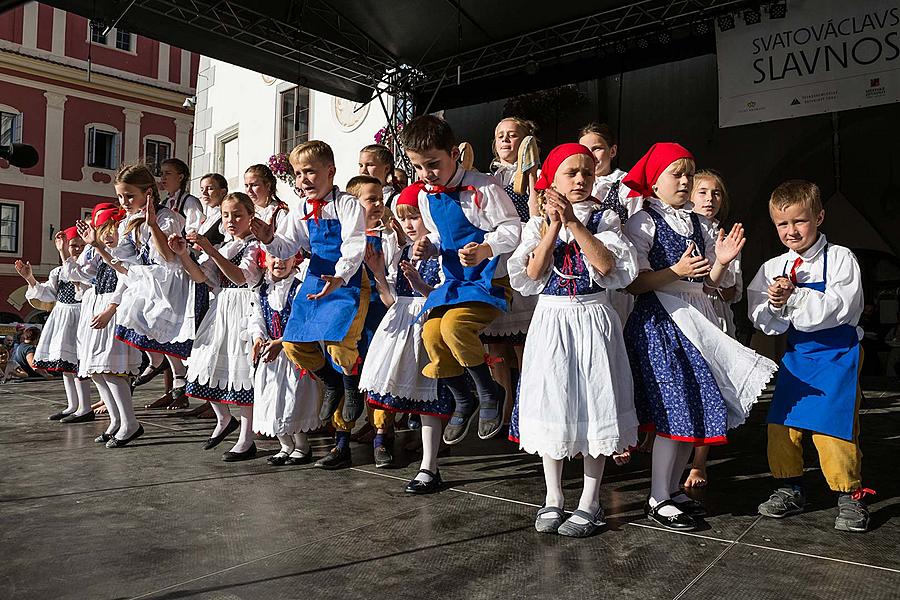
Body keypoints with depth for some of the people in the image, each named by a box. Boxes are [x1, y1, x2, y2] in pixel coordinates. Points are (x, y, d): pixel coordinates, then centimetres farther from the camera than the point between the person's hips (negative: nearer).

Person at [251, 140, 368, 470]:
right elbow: (286, 247, 7)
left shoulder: (348, 205, -8)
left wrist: (339, 277, -34)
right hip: (316, 279, 7)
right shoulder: (300, 212, 11)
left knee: (337, 341, -24)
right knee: (294, 344, -2)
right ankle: (332, 383, 22)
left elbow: (353, 247, -18)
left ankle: (352, 386, 7)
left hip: (348, 281, -6)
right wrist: (269, 239, -16)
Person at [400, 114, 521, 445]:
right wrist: (427, 246, 1)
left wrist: (486, 250, -29)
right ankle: (462, 401, 13)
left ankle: (489, 392, -4)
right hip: (453, 281, 7)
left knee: (454, 324, -29)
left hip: (489, 280, -7)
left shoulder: (482, 187, -13)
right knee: (431, 334, -12)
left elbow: (512, 228, -12)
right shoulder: (425, 196, 8)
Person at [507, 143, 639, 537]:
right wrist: (553, 227, -12)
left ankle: (590, 502, 17)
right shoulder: (538, 224, 7)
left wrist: (573, 222, -16)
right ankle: (553, 497, 23)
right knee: (550, 403, 6)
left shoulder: (603, 218, 4)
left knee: (593, 403, 2)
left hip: (592, 317, -1)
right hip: (551, 318, 2)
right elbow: (531, 275, -7)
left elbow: (607, 264, -14)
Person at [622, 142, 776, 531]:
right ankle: (657, 499, 7)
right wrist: (677, 271, -24)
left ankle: (674, 488, 24)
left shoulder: (699, 225, 15)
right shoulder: (642, 222, -6)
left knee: (696, 408, 9)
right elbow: (632, 283, -14)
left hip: (695, 320, 7)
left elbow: (711, 282, 15)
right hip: (660, 320, -7)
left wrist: (721, 262, -4)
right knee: (674, 411, -7)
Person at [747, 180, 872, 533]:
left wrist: (793, 298, -28)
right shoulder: (772, 268, 4)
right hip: (797, 356, 5)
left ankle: (850, 496, 11)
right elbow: (761, 321, 0)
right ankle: (790, 490, 20)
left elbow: (839, 307, -20)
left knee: (832, 426, -8)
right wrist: (774, 304, -21)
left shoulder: (840, 258, -7)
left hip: (837, 355, -4)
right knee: (781, 424, 4)